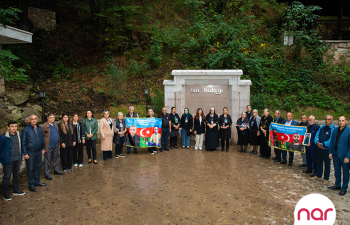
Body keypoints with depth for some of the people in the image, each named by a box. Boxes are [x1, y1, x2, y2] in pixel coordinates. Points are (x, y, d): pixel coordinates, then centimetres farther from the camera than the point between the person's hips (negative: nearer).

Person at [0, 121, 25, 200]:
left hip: (17, 159, 6)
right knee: (7, 177, 3)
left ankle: (16, 191, 33)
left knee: (16, 175, 17)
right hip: (8, 160, -6)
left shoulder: (18, 135, 4)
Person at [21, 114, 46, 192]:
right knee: (30, 169, 4)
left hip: (39, 151, 5)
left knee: (38, 167, 14)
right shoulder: (26, 130, -9)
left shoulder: (40, 128, 7)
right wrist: (25, 153, -11)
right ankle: (31, 185, 15)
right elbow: (23, 143, -8)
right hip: (30, 153, -5)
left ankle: (37, 181, 29)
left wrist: (43, 148, 12)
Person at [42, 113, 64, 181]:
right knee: (47, 160, 4)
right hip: (48, 146, -6)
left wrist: (58, 143, 14)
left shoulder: (55, 125, 8)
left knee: (55, 159, 19)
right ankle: (47, 174, 14)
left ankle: (56, 170, 34)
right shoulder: (44, 126, -14)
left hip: (56, 145, 7)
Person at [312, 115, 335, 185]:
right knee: (319, 162, 18)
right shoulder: (322, 127, 6)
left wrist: (322, 144, -20)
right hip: (319, 148, 6)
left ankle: (326, 179, 22)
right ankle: (318, 176, 34)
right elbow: (317, 136, 5)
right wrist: (317, 143, -12)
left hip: (327, 149, -6)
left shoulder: (333, 129, -13)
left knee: (327, 164, 8)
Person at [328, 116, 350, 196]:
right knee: (337, 171, 18)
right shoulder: (335, 130, 4)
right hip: (335, 154, 5)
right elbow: (332, 141, 11)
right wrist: (330, 152, 7)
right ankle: (337, 185, 34)